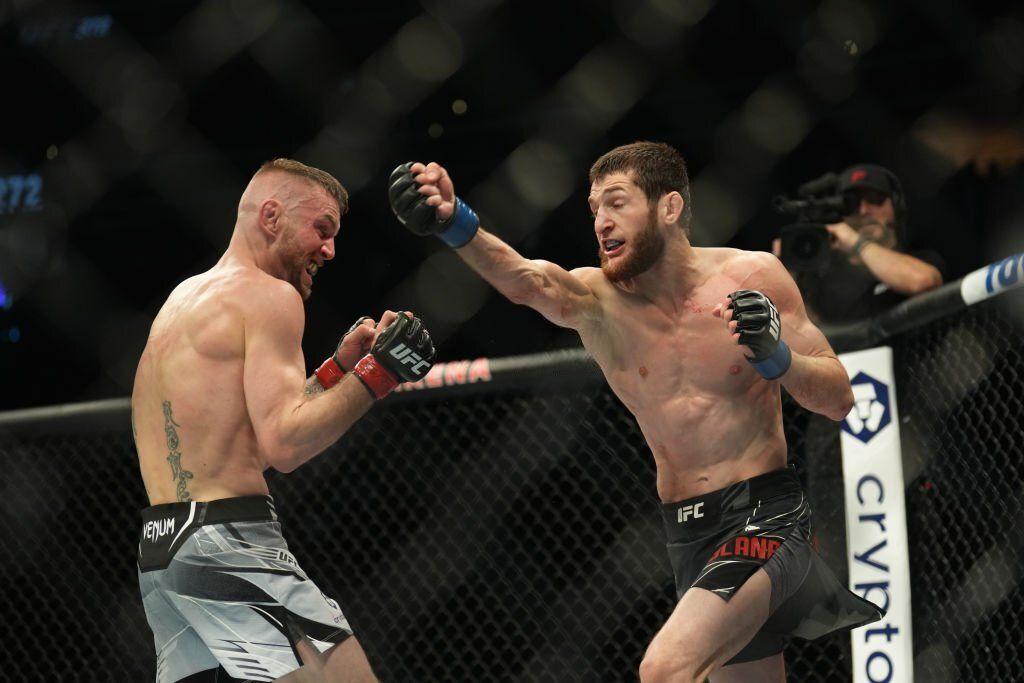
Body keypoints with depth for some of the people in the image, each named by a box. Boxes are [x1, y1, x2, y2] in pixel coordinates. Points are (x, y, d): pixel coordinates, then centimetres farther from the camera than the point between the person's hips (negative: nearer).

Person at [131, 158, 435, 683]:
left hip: (158, 549, 9)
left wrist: (338, 367, 20)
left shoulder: (184, 298, 23)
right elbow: (283, 444, -16)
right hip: (230, 541, -9)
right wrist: (375, 375, -10)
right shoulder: (269, 295, -5)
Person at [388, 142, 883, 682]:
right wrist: (456, 226, -44)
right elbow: (527, 281, -25)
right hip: (688, 533, 5)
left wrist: (775, 357, -21)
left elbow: (839, 399, -2)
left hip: (765, 515, -4)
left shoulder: (754, 276, -5)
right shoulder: (597, 302, -2)